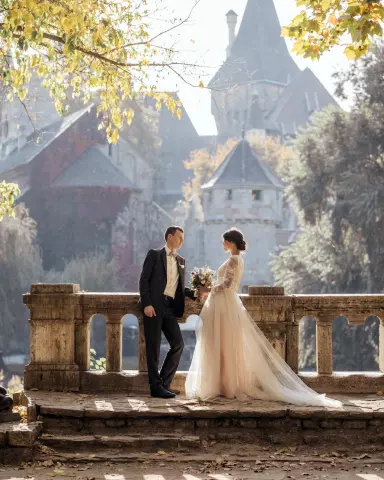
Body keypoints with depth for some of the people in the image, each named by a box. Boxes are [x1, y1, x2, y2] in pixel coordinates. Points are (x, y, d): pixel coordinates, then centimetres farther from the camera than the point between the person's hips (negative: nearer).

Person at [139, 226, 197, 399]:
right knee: (154, 347, -3)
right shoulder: (154, 255, 2)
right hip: (154, 306, -6)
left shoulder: (181, 261, 19)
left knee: (178, 344, 1)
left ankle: (164, 384, 10)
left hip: (170, 308, 6)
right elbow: (144, 280, -5)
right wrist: (147, 304, -15)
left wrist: (195, 293, 2)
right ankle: (156, 386, 1)